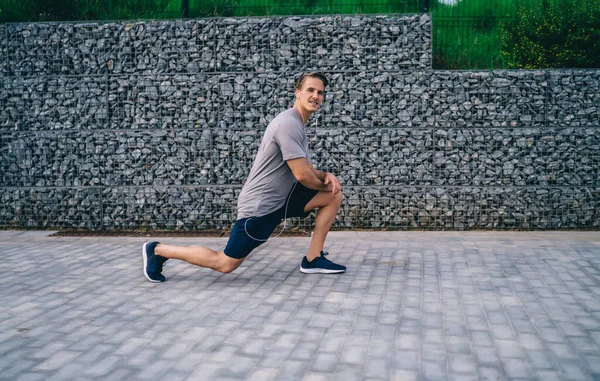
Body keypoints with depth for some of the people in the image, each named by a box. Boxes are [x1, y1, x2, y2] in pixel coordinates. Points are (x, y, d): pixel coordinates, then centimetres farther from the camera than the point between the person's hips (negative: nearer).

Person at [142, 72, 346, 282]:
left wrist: (327, 176, -1)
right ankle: (157, 250, 11)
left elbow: (305, 169, 21)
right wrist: (324, 185, -3)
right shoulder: (289, 123, -20)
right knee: (224, 264, -4)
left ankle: (313, 259, 5)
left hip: (280, 198, 10)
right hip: (260, 206, -10)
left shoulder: (298, 125, 13)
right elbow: (302, 175, -24)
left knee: (334, 195, 5)